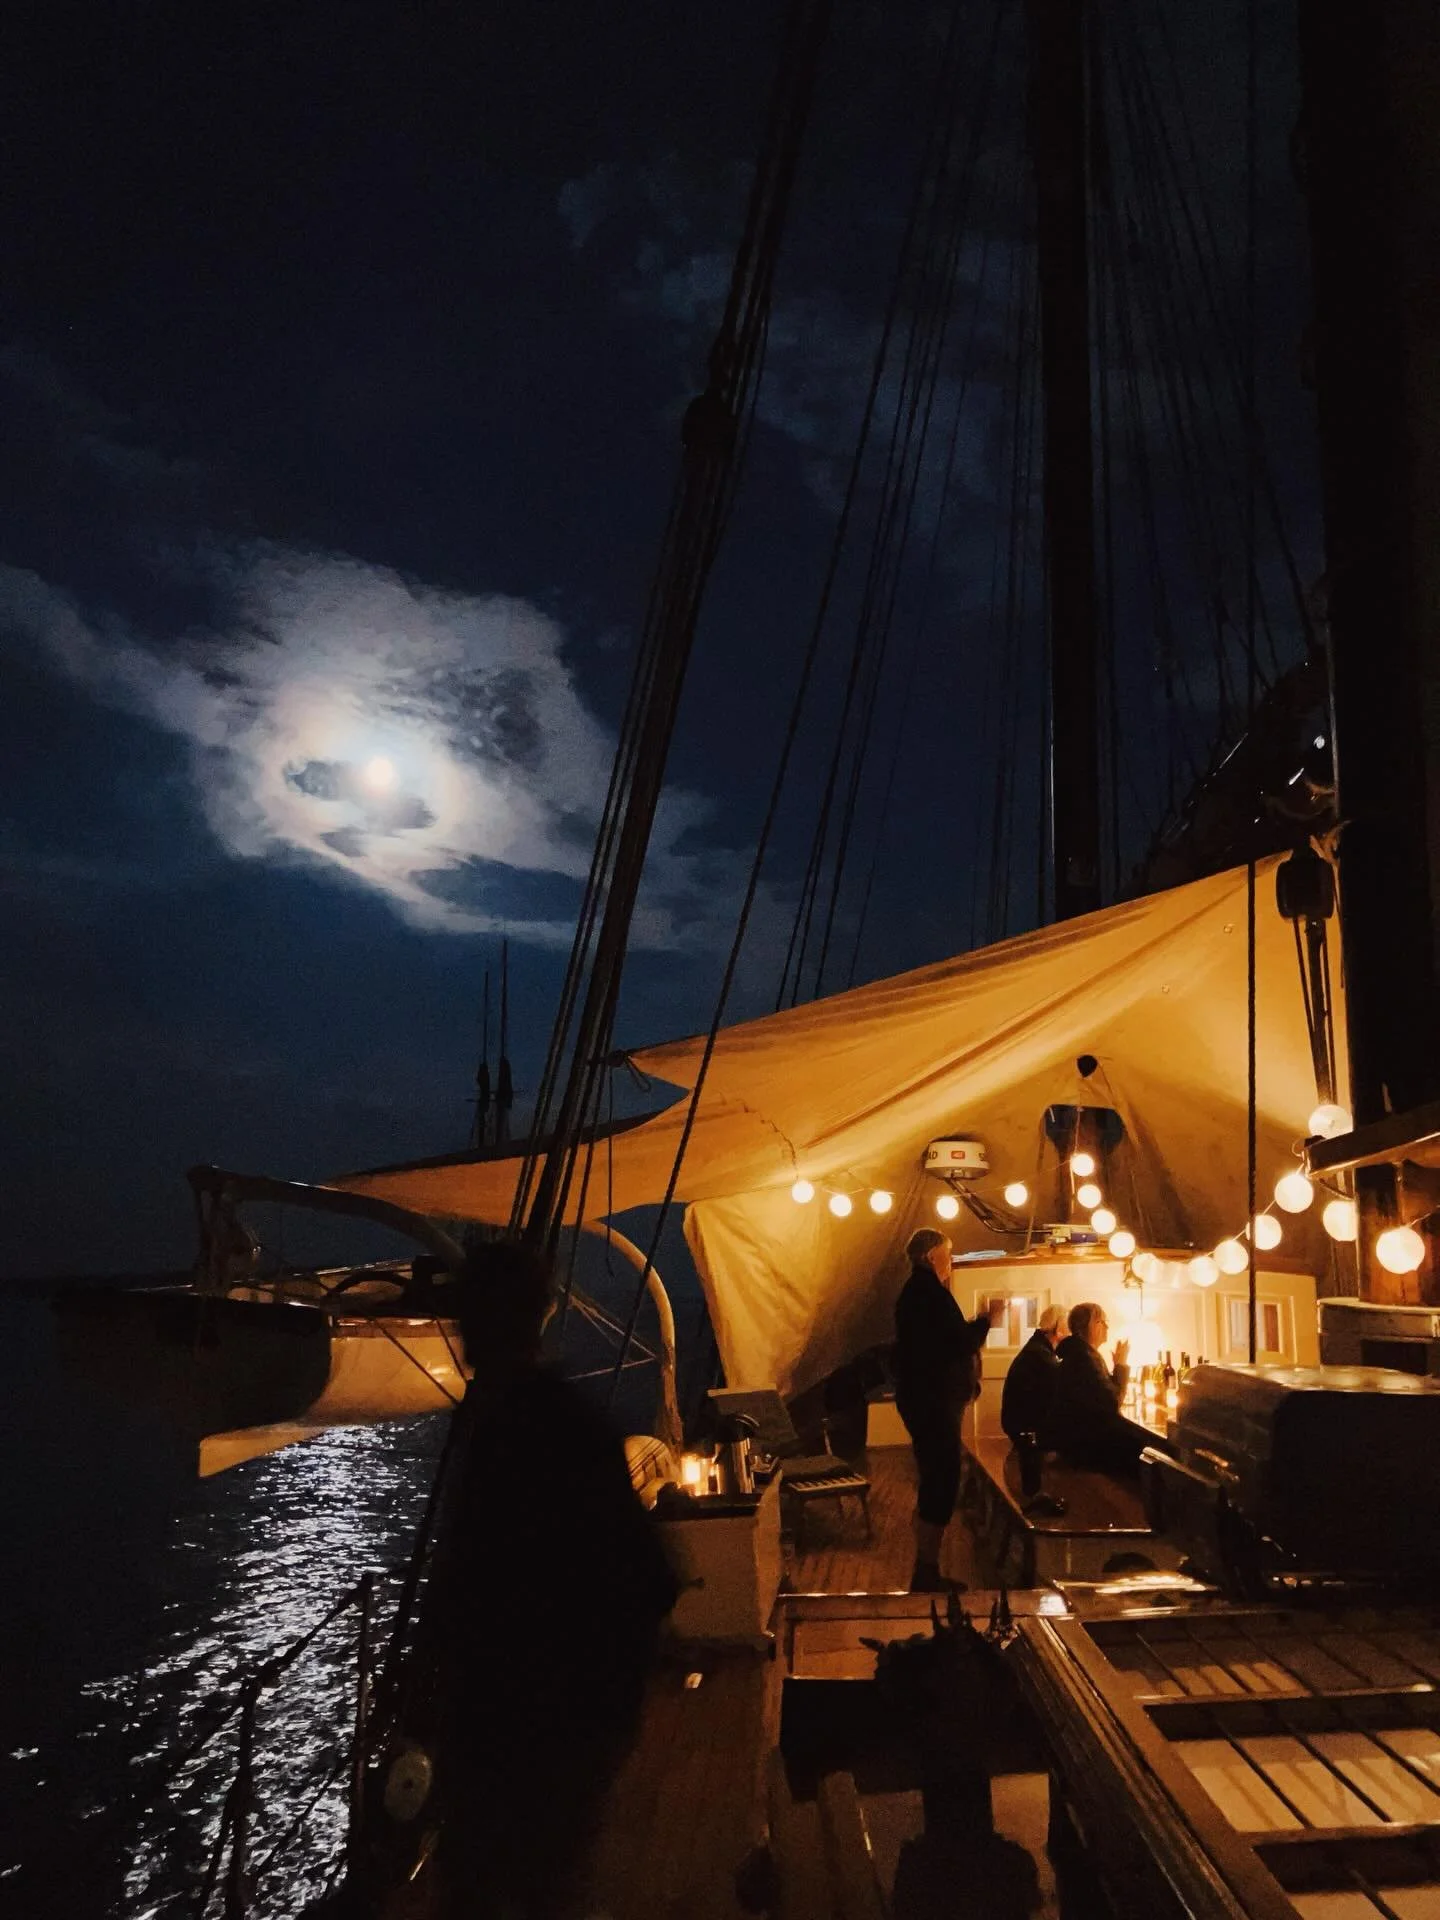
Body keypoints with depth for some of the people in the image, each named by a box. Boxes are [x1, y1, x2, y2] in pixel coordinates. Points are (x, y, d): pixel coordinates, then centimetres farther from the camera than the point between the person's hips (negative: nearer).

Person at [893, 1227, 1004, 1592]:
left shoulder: (916, 1290, 15)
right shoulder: (931, 1292, -18)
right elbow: (960, 1342, -23)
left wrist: (979, 1323, 16)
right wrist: (988, 1320, -10)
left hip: (922, 1397, 11)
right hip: (935, 1401, -11)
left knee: (935, 1482, 17)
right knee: (940, 1485, -6)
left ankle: (926, 1572, 26)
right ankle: (926, 1576, -1)